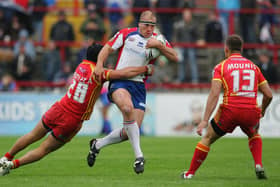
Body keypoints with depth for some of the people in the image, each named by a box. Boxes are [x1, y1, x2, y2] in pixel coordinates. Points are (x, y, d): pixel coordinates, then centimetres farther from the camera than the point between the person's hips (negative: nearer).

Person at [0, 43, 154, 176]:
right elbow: (125, 73, -19)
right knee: (44, 149, 9)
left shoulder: (82, 65, 5)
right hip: (73, 122, -5)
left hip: (59, 110, 5)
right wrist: (146, 69, -6)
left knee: (33, 136, 25)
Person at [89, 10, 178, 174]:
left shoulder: (158, 40, 9)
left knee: (130, 132, -4)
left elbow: (175, 58, -2)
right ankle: (139, 156, -32)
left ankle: (97, 145, 25)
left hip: (139, 85, 3)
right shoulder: (126, 34, 4)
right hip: (120, 82, -3)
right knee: (127, 107, -37)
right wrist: (99, 65, -8)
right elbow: (108, 48, 9)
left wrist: (158, 45, -15)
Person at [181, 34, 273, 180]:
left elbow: (214, 94, -7)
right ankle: (259, 165, 13)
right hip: (251, 112, 2)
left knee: (207, 138, 19)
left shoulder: (221, 67, 5)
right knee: (254, 135, 34)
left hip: (229, 110, -2)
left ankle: (190, 173, 22)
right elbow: (268, 95, 14)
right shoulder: (253, 66, 15)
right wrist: (262, 111, 34)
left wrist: (205, 120, -10)